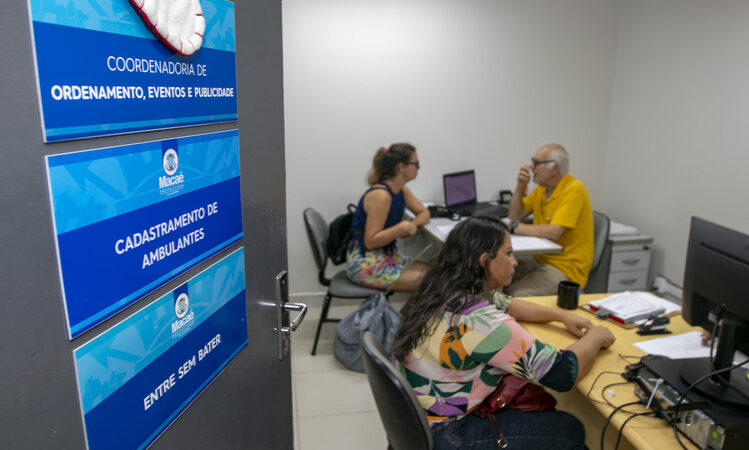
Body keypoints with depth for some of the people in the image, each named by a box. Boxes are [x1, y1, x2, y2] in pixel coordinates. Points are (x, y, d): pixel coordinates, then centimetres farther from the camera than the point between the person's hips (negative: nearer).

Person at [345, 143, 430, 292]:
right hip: (365, 262, -9)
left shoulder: (402, 190, 6)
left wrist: (412, 224, -6)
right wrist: (401, 227, -32)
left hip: (386, 256, 9)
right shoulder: (380, 195, -22)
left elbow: (424, 212, 16)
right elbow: (370, 242, -23)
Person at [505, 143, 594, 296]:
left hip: (566, 268, -8)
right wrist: (520, 186, -2)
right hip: (540, 260, 8)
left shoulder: (574, 189, -17)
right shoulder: (542, 188, 9)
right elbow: (515, 215, 12)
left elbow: (553, 232, -26)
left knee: (515, 294, -27)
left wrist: (515, 227, -20)